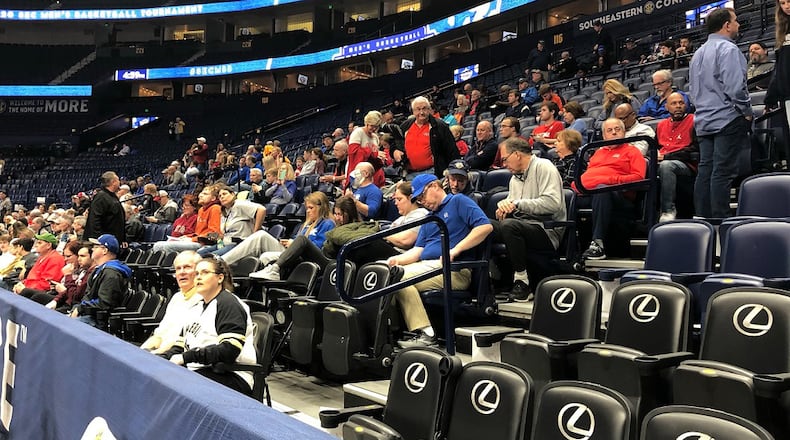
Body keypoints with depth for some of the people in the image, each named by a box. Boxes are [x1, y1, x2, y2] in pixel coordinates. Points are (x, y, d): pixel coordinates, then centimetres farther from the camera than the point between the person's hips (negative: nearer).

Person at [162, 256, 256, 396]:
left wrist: (186, 357, -18)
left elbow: (229, 350, -17)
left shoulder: (228, 304, -5)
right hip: (196, 370, 8)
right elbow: (181, 344, 19)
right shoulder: (197, 308, 25)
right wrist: (163, 359, -3)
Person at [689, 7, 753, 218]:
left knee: (705, 171, 7)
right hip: (728, 119, -8)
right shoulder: (728, 49, -10)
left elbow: (693, 89, 21)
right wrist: (747, 112, -7)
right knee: (723, 172, -8)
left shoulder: (698, 53, 17)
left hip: (704, 120, 8)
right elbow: (735, 87, -18)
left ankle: (702, 219, 9)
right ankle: (720, 222, -8)